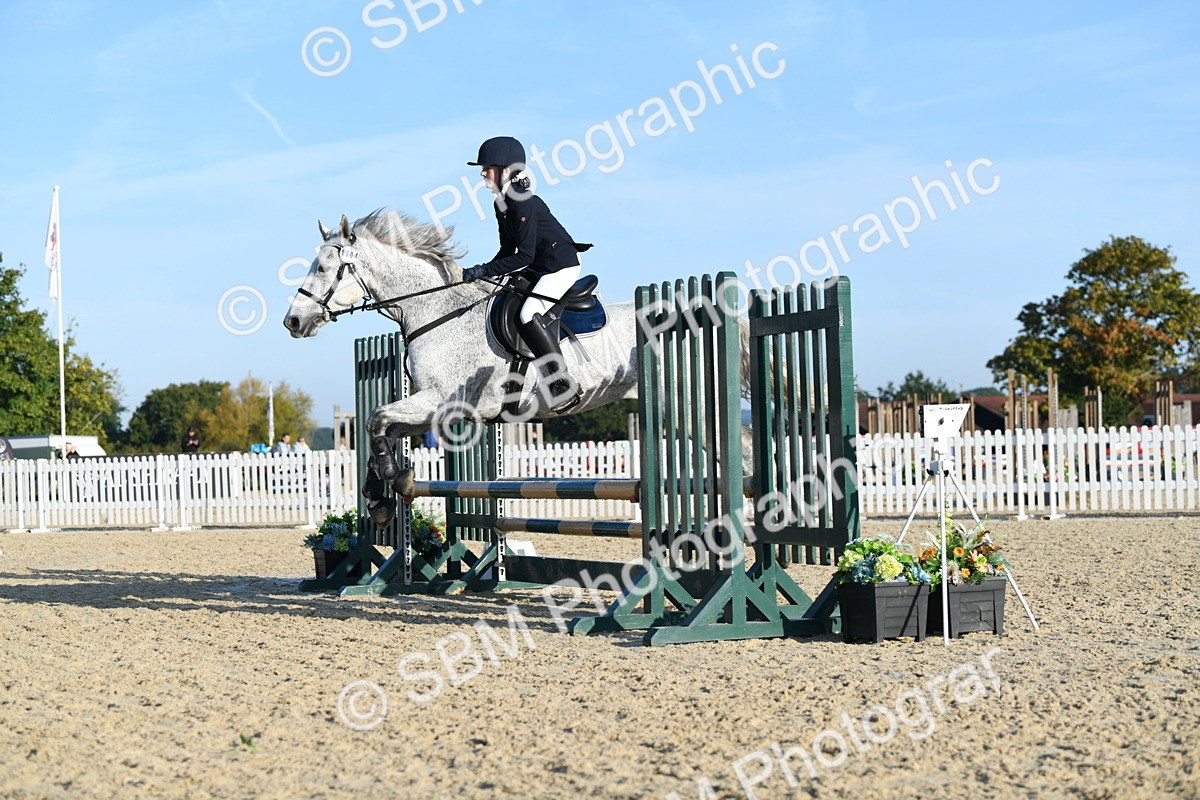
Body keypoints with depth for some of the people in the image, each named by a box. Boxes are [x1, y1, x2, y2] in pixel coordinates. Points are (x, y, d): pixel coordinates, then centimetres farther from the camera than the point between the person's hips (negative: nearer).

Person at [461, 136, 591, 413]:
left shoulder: (524, 203, -24)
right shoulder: (502, 204, 6)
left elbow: (524, 255, -26)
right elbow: (508, 250, 13)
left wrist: (485, 270, -25)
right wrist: (485, 272, 1)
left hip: (562, 266, -11)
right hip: (538, 268, 11)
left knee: (529, 315, -26)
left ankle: (566, 387, -20)